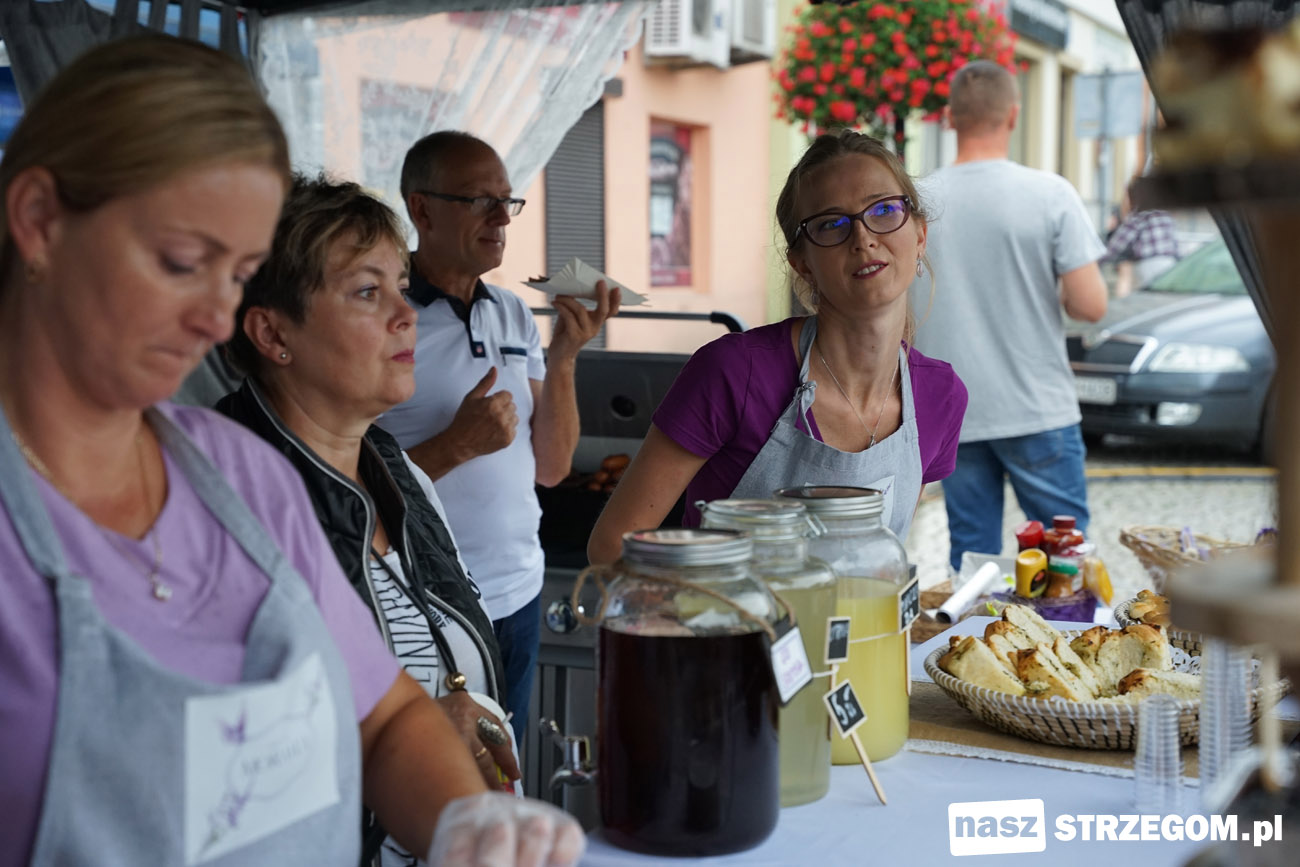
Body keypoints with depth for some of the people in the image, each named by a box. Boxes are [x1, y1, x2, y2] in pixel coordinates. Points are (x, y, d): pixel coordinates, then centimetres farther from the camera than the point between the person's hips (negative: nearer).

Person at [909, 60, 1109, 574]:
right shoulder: (1050, 194, -8)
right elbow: (1090, 305, -10)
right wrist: (1052, 292, 10)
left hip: (952, 416, 3)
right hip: (1038, 414, -2)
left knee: (970, 561, 9)